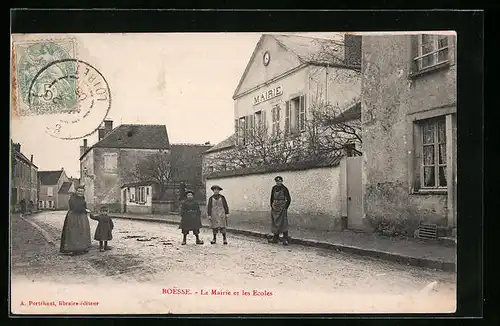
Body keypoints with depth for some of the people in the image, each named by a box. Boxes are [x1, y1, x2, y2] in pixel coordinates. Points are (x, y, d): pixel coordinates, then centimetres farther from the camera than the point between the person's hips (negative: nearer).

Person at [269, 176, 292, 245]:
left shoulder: (284, 189, -8)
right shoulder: (274, 188, 6)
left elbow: (289, 199, -5)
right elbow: (272, 197, 14)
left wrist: (285, 207, -8)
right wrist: (272, 206, 7)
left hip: (282, 208, -5)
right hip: (275, 208, 5)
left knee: (283, 223, -8)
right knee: (275, 223, 9)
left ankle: (285, 240, -6)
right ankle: (275, 238, 19)